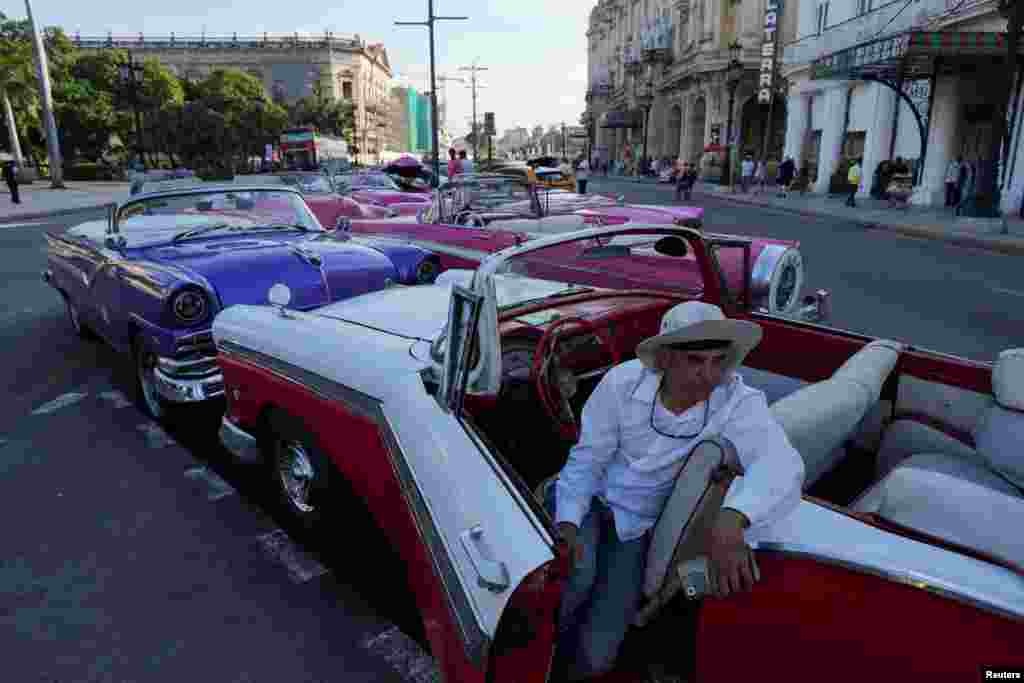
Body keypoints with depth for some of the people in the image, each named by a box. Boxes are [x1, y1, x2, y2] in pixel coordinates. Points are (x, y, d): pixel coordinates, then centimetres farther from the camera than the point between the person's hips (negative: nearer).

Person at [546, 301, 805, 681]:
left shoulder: (739, 403, -22)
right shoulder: (623, 382, -20)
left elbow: (782, 464, -40)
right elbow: (587, 459, -11)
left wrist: (732, 517, -59)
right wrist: (568, 523, -25)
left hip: (636, 526, 1)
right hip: (587, 497, 0)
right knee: (576, 570, -32)